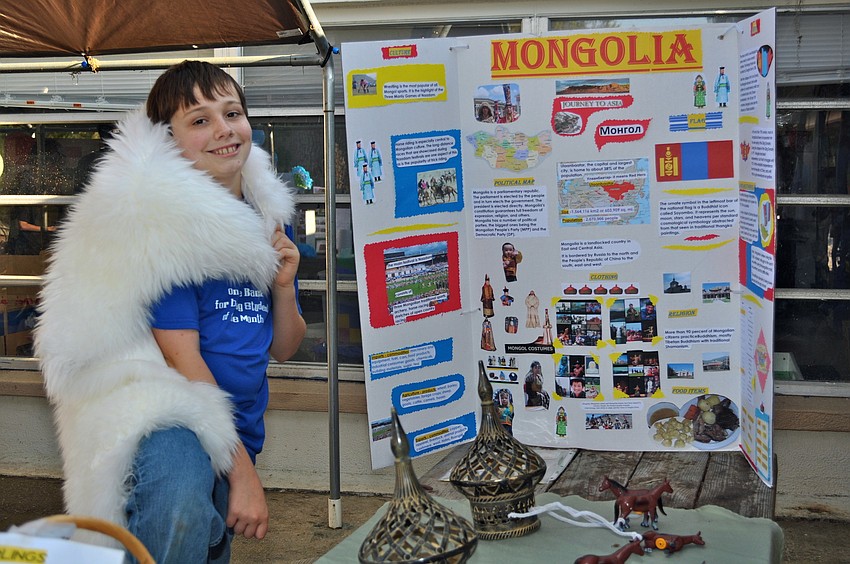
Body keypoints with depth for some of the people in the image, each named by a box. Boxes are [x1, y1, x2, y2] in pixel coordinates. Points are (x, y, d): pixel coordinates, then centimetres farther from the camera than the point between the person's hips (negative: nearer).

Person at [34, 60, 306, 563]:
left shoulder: (267, 220, 9)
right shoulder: (160, 218, -13)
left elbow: (284, 349, 14)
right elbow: (180, 356, -17)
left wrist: (283, 286, -7)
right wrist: (244, 471, -17)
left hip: (233, 434, 8)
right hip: (165, 414, -8)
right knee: (180, 508, -38)